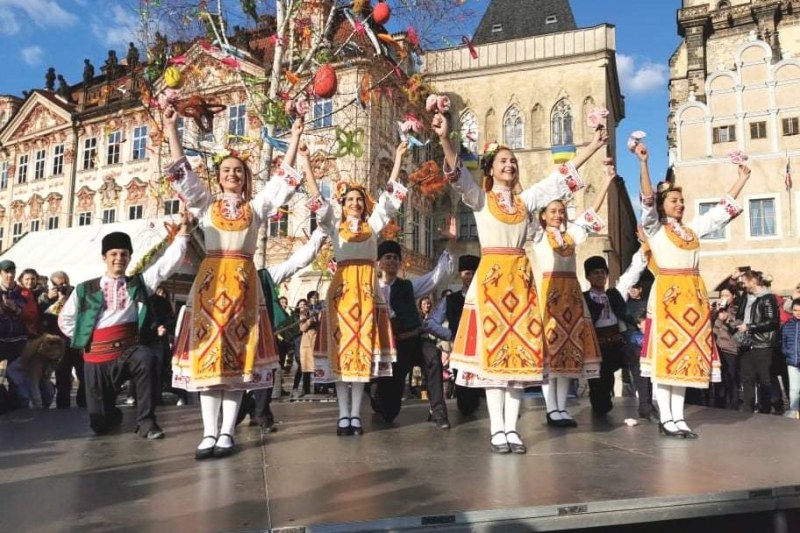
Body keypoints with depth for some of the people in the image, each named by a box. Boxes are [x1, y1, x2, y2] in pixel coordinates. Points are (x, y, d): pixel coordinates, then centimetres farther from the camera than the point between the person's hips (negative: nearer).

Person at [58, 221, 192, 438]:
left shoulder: (139, 282, 7)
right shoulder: (85, 289, 8)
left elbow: (168, 262, -4)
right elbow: (65, 319, 15)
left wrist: (184, 231, -11)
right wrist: (84, 339, 4)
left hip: (130, 348, -1)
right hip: (98, 354, 2)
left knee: (147, 358, -40)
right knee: (100, 424, 5)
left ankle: (146, 421, -25)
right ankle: (114, 413, 45)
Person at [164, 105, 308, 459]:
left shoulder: (256, 207, 15)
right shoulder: (206, 204, 16)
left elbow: (283, 178, 11)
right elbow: (183, 172, 9)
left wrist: (294, 138, 8)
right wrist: (171, 130, 4)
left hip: (243, 281, 0)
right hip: (210, 280, 0)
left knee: (238, 353, -2)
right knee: (208, 352, -4)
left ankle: (226, 433, 2)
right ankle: (209, 433, 0)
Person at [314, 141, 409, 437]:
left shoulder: (373, 225, 15)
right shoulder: (335, 227, 13)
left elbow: (389, 195, 11)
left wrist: (398, 158, 8)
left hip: (367, 289, 1)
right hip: (341, 288, -1)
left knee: (362, 347, -1)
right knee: (341, 347, -3)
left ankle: (356, 414, 4)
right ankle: (343, 415, 2)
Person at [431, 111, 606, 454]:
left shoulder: (527, 200, 16)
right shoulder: (479, 198, 5)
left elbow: (561, 177, 17)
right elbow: (458, 174, -12)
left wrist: (594, 146, 16)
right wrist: (445, 139, -28)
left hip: (521, 277, 4)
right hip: (491, 276, -4)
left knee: (520, 350, 1)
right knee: (492, 350, -5)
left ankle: (512, 428, 8)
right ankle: (497, 430, 1)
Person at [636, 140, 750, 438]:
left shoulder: (693, 228, 19)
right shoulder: (654, 228, 3)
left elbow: (723, 209, 24)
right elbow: (647, 199, -11)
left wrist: (742, 179, 24)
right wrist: (643, 163, -21)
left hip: (693, 294, 6)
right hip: (667, 292, -6)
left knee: (688, 353, 5)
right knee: (665, 351, -6)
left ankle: (678, 417, 11)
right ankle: (666, 418, -2)